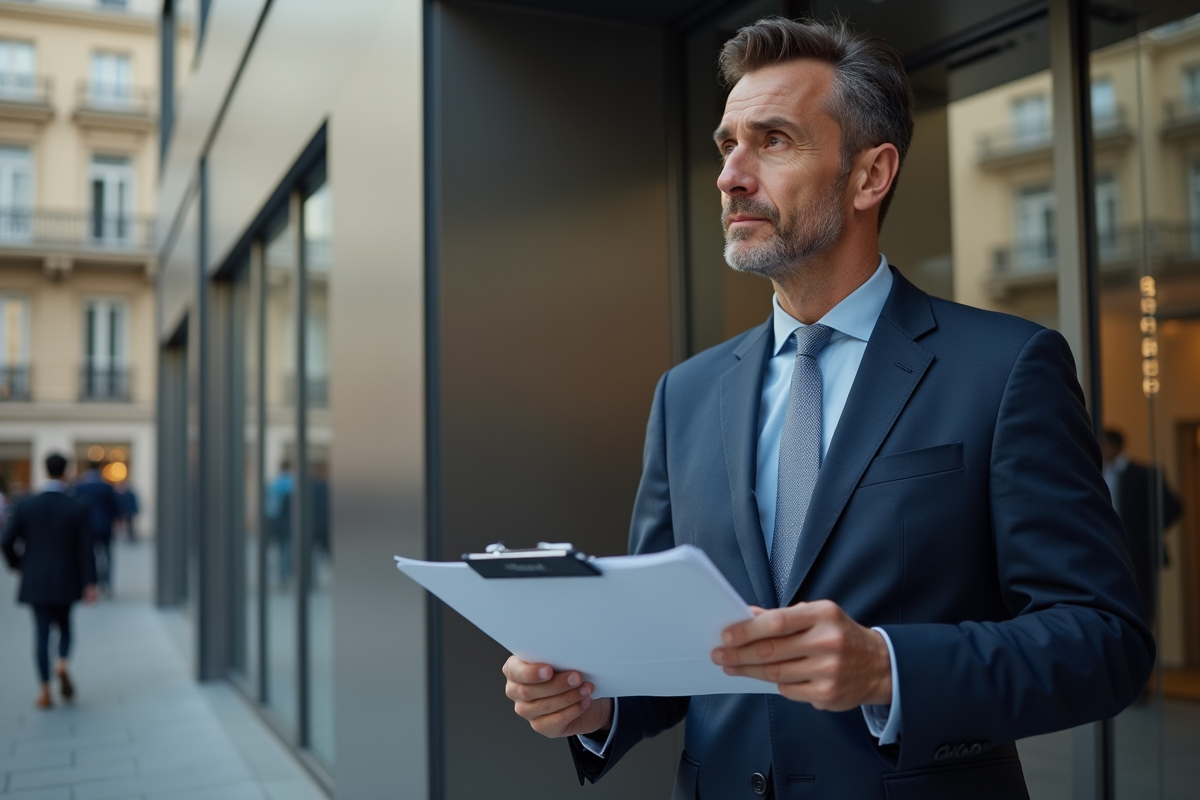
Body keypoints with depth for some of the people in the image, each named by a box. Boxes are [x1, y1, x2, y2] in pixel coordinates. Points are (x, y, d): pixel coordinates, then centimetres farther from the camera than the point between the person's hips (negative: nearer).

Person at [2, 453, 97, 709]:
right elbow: (86, 549, -10)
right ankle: (62, 664, -7)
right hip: (66, 581, 0)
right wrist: (89, 583, -6)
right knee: (64, 626, 19)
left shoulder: (25, 505, -7)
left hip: (35, 581, 0)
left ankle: (45, 692, 6)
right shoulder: (77, 508, -9)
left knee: (42, 633, 7)